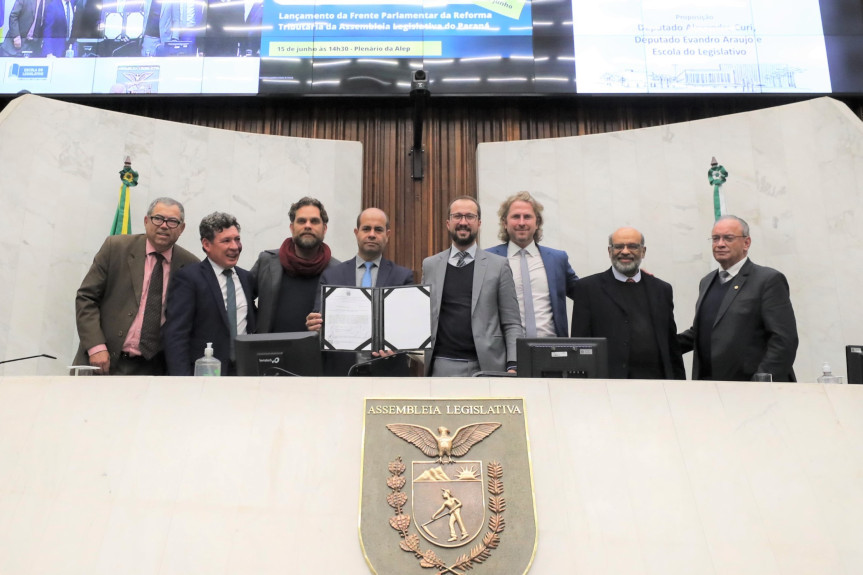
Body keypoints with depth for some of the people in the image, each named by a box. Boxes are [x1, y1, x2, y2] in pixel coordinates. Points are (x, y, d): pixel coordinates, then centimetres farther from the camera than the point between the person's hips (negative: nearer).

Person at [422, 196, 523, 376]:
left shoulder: (498, 265, 4)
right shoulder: (430, 265, 10)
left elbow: (512, 323, 1)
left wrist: (513, 365, -10)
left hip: (486, 367, -1)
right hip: (442, 366, 1)